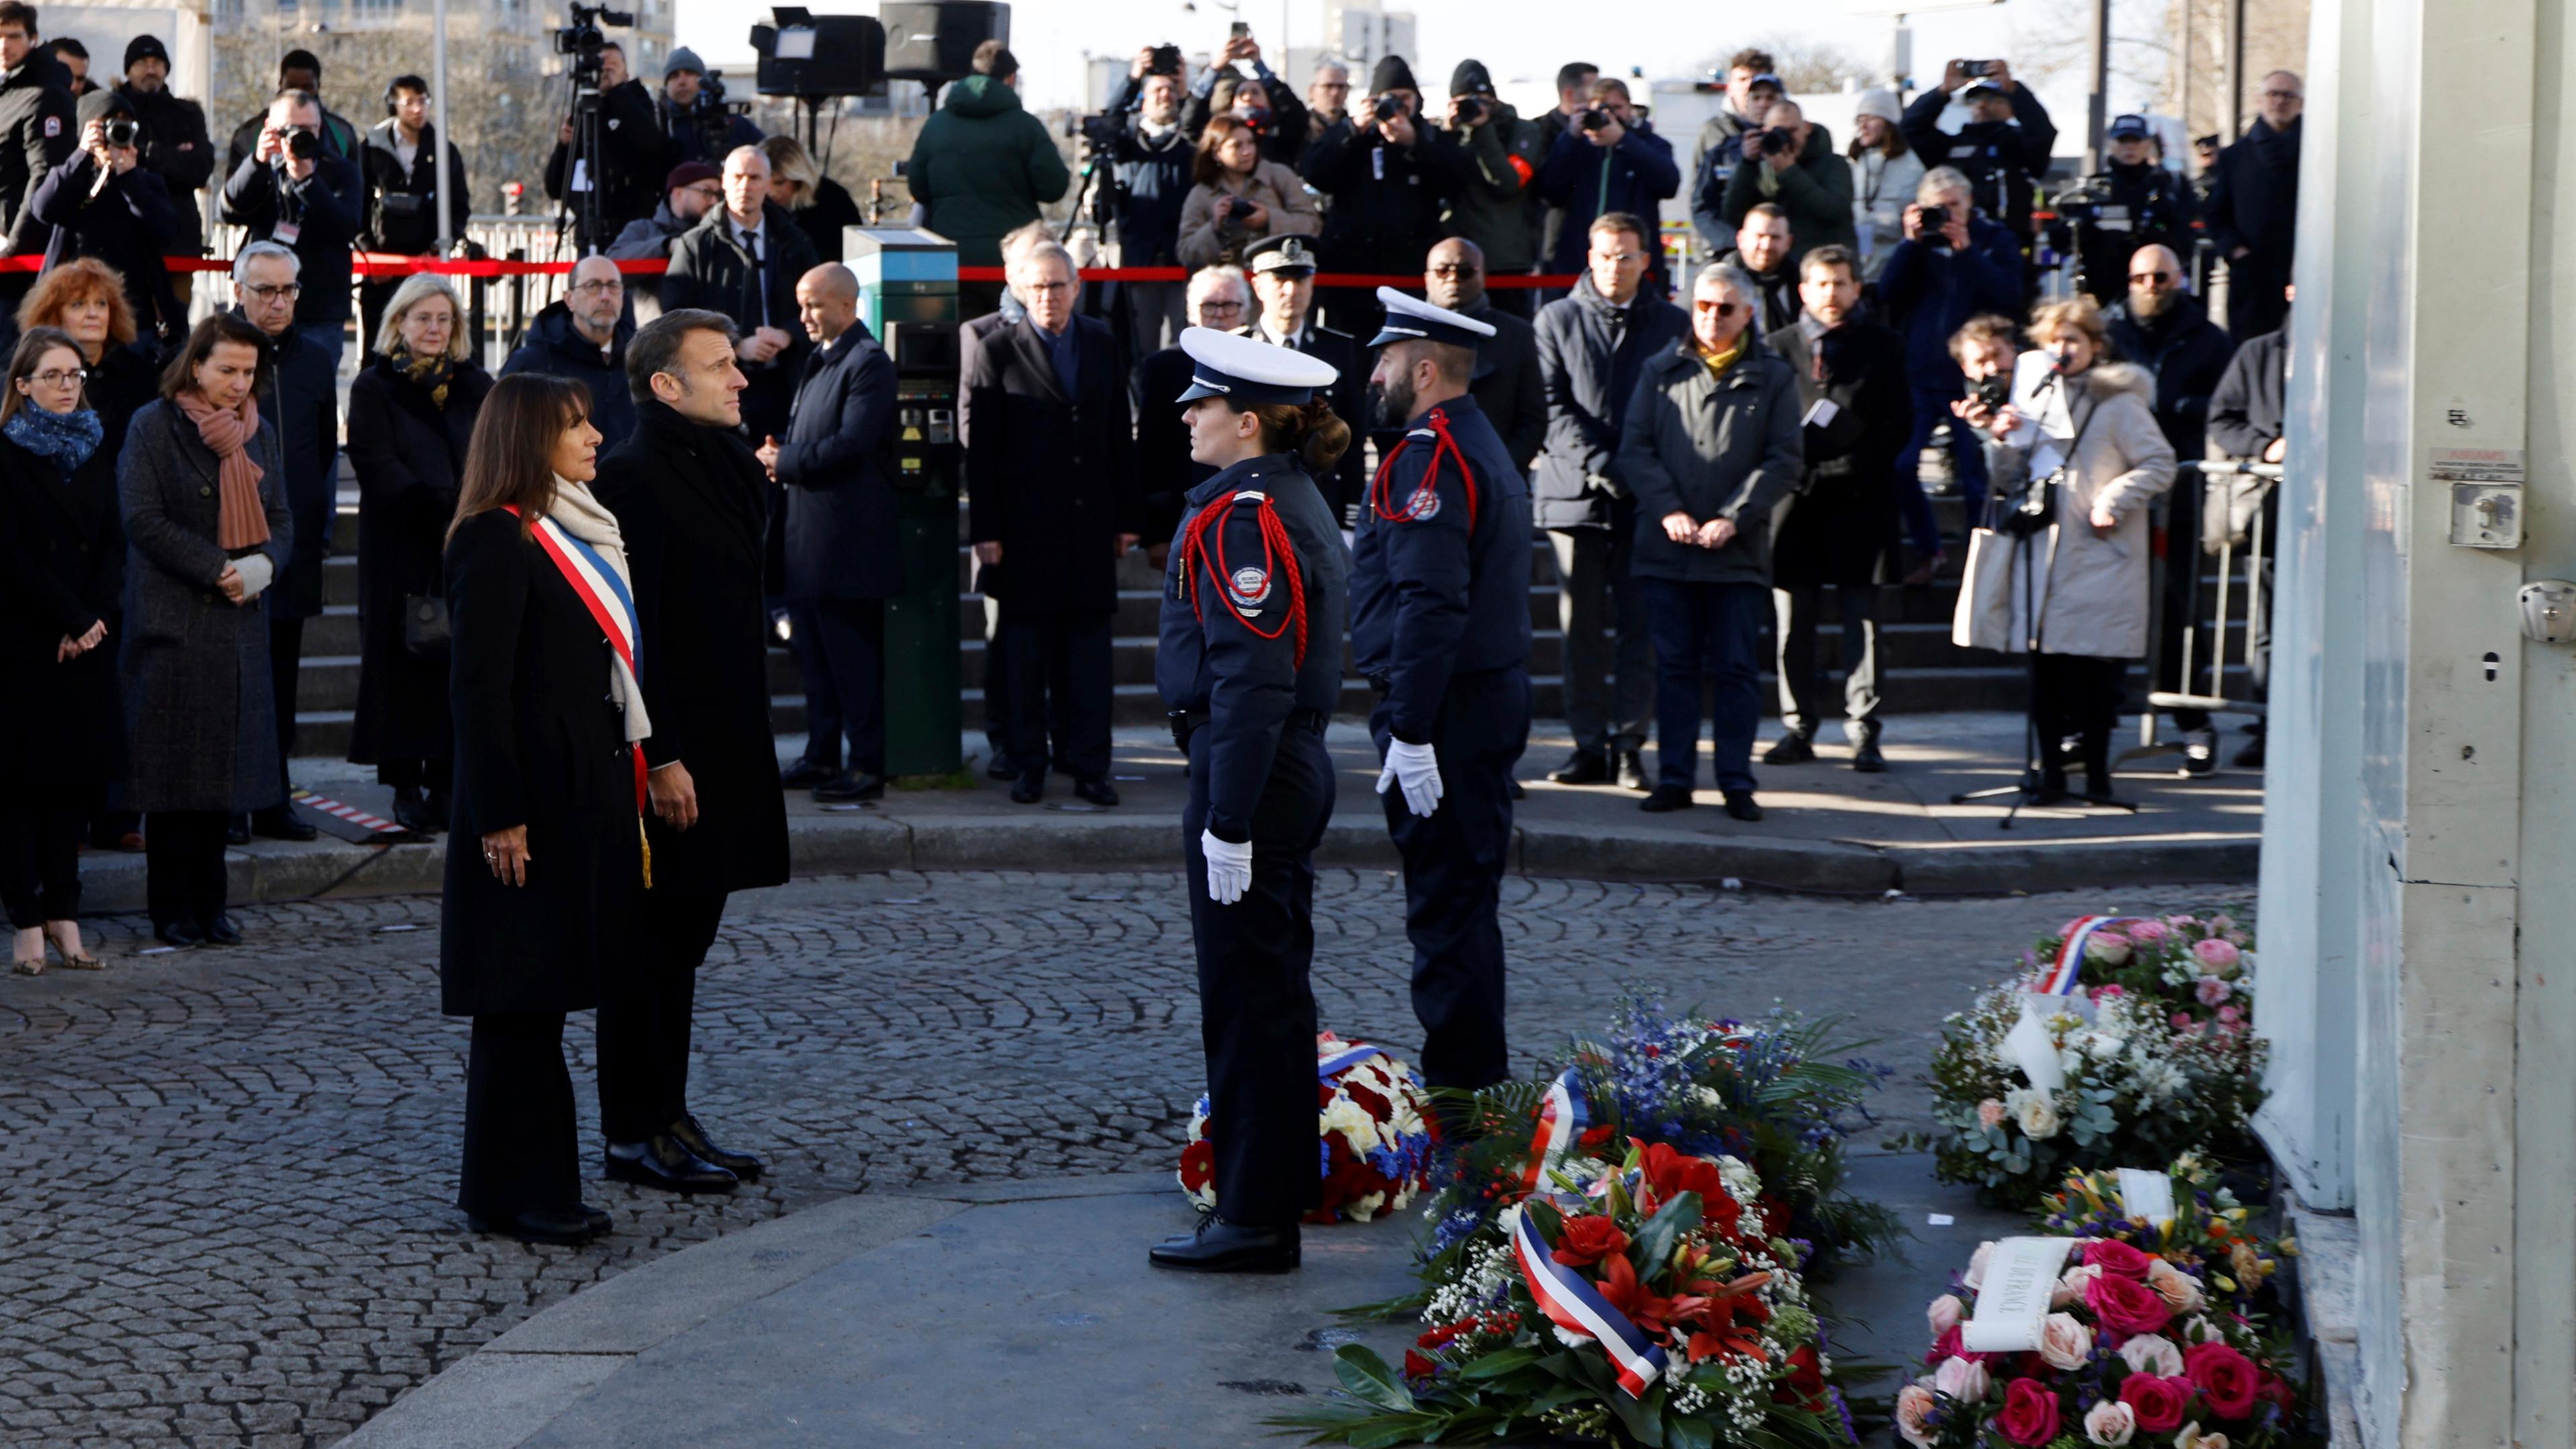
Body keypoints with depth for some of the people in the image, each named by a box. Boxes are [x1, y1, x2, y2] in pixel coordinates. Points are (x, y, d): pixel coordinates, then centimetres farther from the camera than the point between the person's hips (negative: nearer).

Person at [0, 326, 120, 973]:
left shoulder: (96, 451, 12)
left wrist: (94, 618, -7)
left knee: (76, 774, 4)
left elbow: (114, 543, 7)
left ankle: (63, 913, 8)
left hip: (88, 644, 5)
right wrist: (71, 619, -12)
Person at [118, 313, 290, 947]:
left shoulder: (258, 433, 13)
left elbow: (281, 519, 13)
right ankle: (174, 911, 3)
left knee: (225, 769, 6)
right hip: (171, 622, -5)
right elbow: (143, 519, -11)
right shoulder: (153, 427, -4)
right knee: (176, 770, -3)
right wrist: (218, 570, -16)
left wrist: (264, 564, -9)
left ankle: (209, 905, 13)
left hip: (239, 623, 5)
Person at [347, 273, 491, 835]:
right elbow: (377, 464, -7)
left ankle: (446, 782, 3)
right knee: (405, 662, -3)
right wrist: (441, 509, -17)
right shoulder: (374, 387, 3)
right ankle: (406, 785, 1)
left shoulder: (477, 387, 14)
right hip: (401, 551, -3)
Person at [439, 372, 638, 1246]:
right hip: (534, 803, -9)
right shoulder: (496, 542, -13)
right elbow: (478, 689, -16)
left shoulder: (575, 535, 16)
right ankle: (511, 1194, 4)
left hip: (584, 796, 9)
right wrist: (500, 819, -20)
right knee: (520, 1000, -3)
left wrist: (627, 786, 17)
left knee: (543, 996, 12)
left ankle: (537, 1188, 18)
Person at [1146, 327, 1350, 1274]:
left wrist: (1227, 822, -23)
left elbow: (1251, 682, -23)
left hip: (1247, 773, -10)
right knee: (1276, 990, 17)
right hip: (1298, 768, 10)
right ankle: (1283, 1187, 26)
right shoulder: (1296, 501, 13)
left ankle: (1253, 1221, 2)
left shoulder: (1243, 519, -18)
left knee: (1246, 997, -4)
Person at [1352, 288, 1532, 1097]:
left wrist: (1411, 732, -25)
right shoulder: (1485, 447, 16)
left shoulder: (1430, 458, -17)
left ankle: (1458, 1081, -2)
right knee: (1466, 895, 16)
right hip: (1494, 699, 10)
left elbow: (1430, 604, -24)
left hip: (1442, 712, -10)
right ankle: (1477, 1071, 24)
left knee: (1444, 900, -5)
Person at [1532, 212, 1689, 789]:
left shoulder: (1673, 325, 9)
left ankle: (1629, 744, 2)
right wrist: (1599, 465, -11)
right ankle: (1589, 744, 7)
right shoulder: (1557, 320, 9)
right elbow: (1552, 406, 1)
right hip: (1575, 495, 0)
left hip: (1645, 500, 0)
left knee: (1638, 627, -2)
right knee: (1581, 628, 2)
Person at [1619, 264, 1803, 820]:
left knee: (1737, 670, 1)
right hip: (1668, 547, 1)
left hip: (1740, 552, -1)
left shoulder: (1773, 379, 6)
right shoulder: (1661, 372, 11)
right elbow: (1635, 448, 5)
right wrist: (1668, 511, -10)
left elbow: (1784, 461, 0)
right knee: (1675, 666, 4)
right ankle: (1675, 778, 10)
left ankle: (1737, 781, 6)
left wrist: (1732, 518, -11)